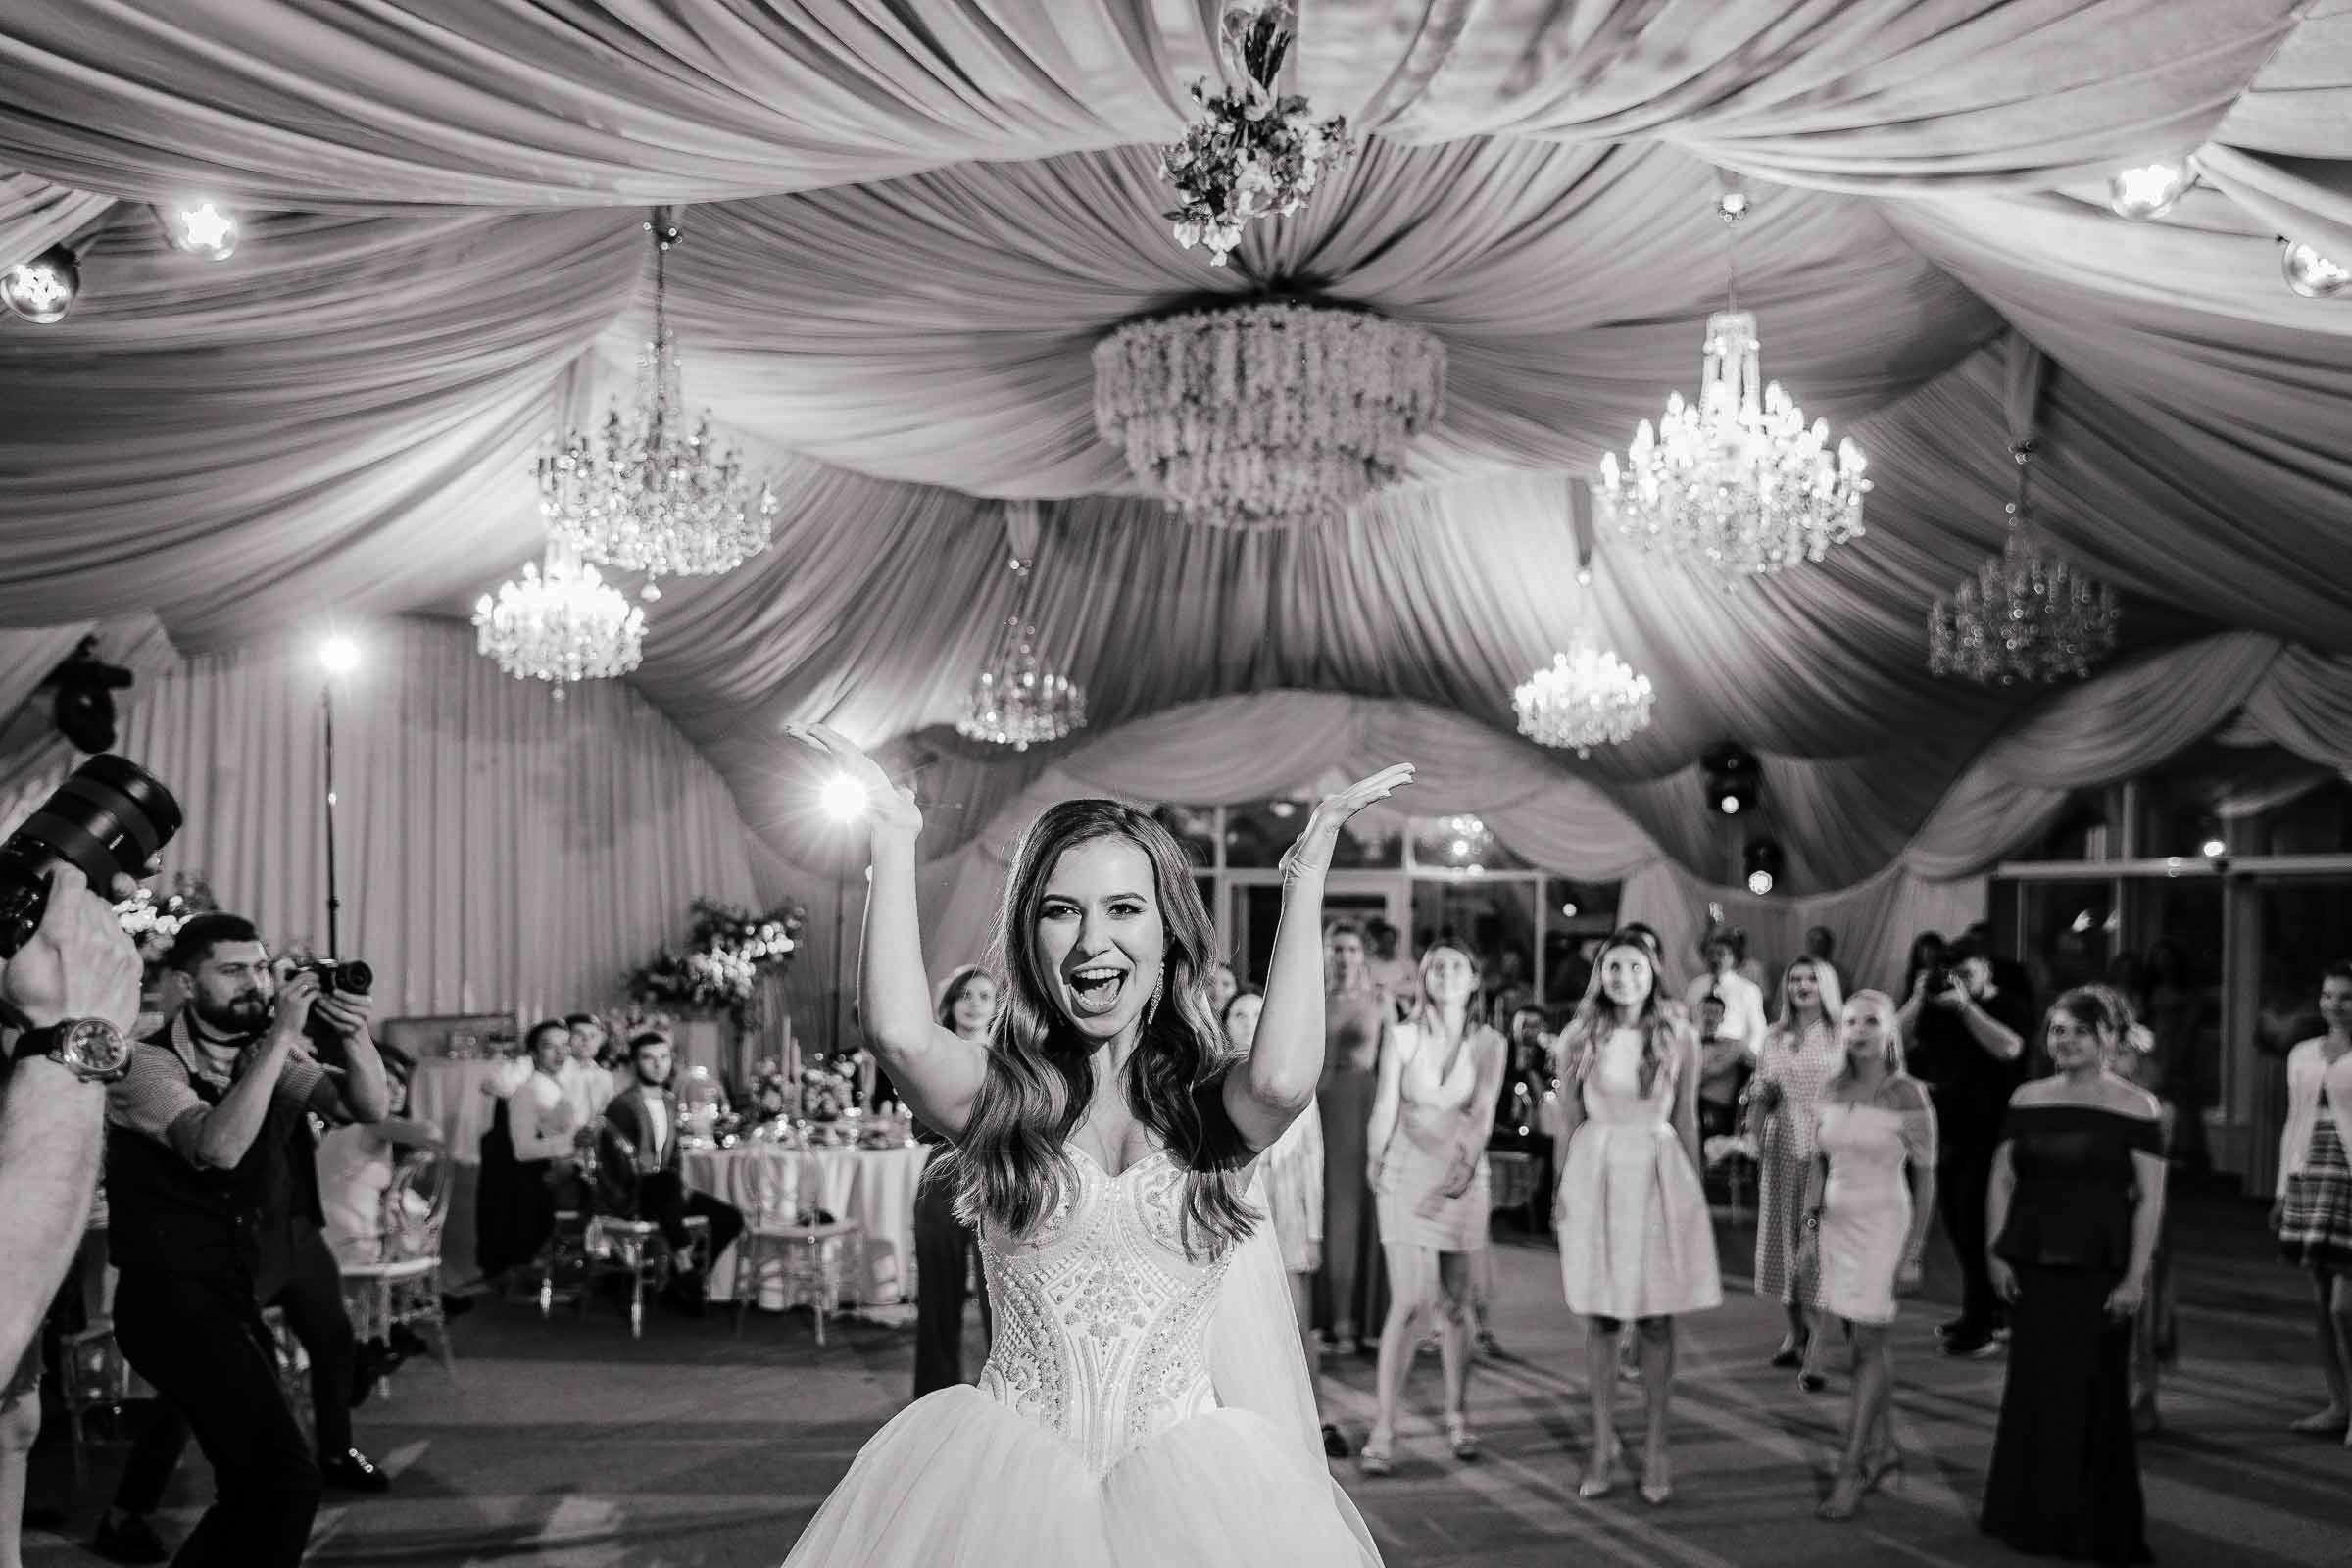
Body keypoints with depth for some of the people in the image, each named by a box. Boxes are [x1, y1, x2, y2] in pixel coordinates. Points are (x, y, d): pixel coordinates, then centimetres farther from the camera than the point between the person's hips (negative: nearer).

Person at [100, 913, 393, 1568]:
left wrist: (355, 1037, -21)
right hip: (174, 1299, -7)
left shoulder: (269, 1057, 8)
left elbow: (370, 1107, -2)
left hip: (241, 1293, 7)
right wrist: (282, 1037, -28)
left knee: (253, 1487, 17)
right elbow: (218, 1147, -29)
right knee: (286, 1477, -22)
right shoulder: (147, 1064, -11)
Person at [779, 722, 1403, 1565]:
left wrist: (1305, 873, -13)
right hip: (1006, 1474, 0)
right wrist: (894, 841, -8)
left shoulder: (1212, 1098, 1)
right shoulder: (1001, 1093, 1)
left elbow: (1282, 1079, -21)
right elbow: (900, 1036, -18)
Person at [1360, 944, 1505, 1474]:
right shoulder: (1400, 1037, -4)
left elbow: (1481, 1117, -7)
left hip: (1463, 1177, 2)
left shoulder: (1488, 1043, 1)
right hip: (1407, 1173, -2)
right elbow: (1385, 1108, 2)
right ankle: (1383, 1430, -6)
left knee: (1454, 1302, 8)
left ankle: (1458, 1416, 26)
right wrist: (1374, 1163, 7)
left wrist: (1460, 1172, -17)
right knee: (1410, 1302, -11)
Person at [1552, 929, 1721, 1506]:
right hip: (1595, 1175, 0)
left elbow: (1687, 1120, 7)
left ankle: (1656, 1448, 14)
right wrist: (1563, 1187, 4)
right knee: (1601, 1318, 5)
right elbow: (1569, 1118, 7)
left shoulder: (1679, 1037, 1)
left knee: (1657, 1320, 3)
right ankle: (1604, 1446, 17)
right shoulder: (1578, 1037, 1)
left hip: (1659, 1174, 0)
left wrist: (1695, 1190, 7)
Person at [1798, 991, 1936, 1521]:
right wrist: (1810, 1231, 7)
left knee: (1870, 1345, -5)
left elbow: (1925, 1179, -6)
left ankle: (1851, 1471, -2)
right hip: (1837, 1224, 5)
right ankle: (1884, 1448, 26)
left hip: (1884, 1224, -5)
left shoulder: (1908, 1095, -8)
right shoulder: (1832, 1093, 6)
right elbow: (1818, 1166, 12)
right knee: (1872, 1343, 12)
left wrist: (1913, 1254, -8)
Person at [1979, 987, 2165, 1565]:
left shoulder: (2135, 1107, -4)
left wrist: (2135, 1276, -11)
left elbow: (2149, 1199, -6)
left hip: (2100, 1268, -3)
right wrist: (1997, 1252, 2)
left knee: (2095, 1397, 2)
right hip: (2033, 1264, 4)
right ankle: (2031, 1517, 22)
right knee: (2032, 1391, 9)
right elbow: (2002, 1181, 10)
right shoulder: (2026, 1099, 7)